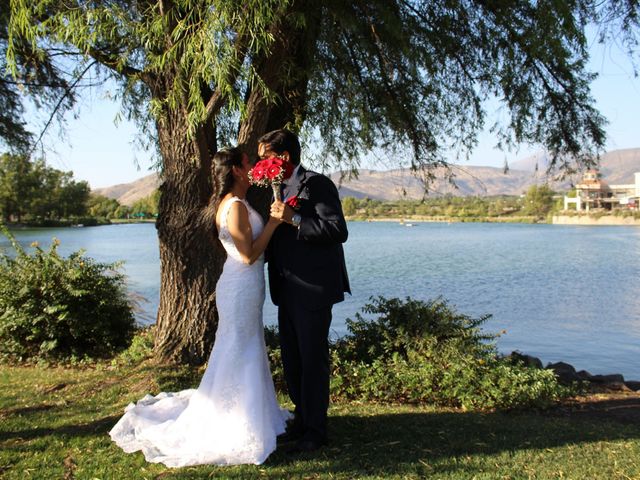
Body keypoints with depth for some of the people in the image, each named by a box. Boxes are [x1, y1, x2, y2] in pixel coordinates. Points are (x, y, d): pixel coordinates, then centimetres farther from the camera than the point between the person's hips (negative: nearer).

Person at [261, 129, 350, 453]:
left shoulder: (317, 185, -11)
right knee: (291, 360, 15)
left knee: (313, 360, 2)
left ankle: (315, 429, 16)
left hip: (313, 290, -8)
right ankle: (301, 418, 32)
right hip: (286, 290, 8)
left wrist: (294, 219, -24)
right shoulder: (277, 189, 15)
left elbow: (338, 231, -20)